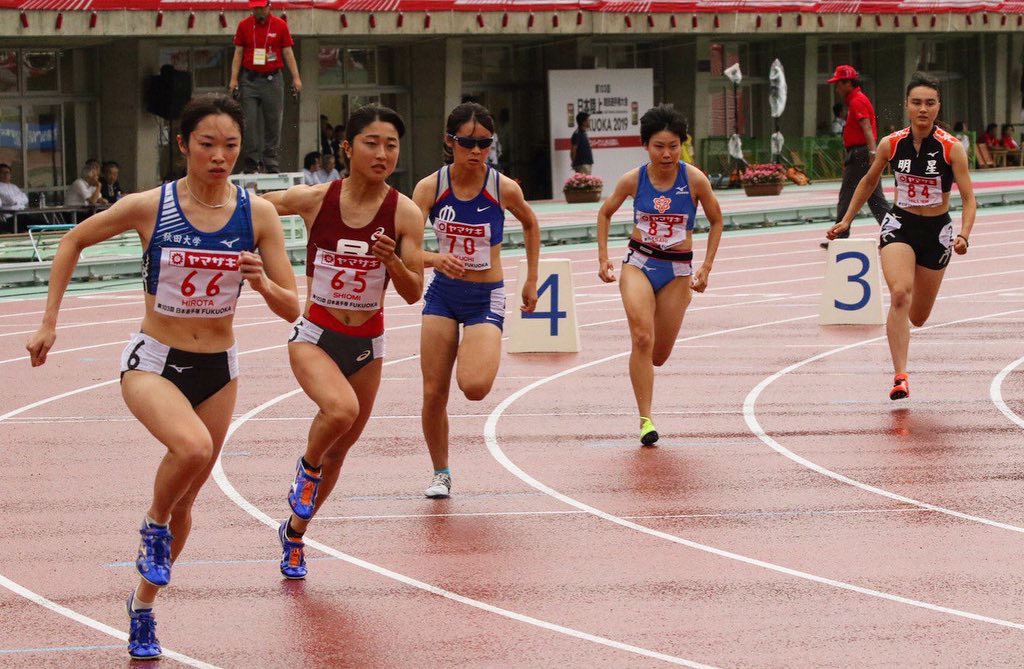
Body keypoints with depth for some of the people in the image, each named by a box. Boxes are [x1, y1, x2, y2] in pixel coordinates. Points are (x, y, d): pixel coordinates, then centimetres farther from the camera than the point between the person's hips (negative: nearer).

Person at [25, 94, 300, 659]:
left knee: (182, 501, 14)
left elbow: (292, 310, -5)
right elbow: (73, 242, 4)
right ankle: (155, 526, -4)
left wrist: (263, 283, -27)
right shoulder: (148, 207, -13)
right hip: (153, 363, -3)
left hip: (217, 369, 3)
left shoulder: (257, 215, -8)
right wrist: (49, 323, 2)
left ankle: (143, 605, 36)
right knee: (194, 446, -34)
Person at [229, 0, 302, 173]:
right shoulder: (243, 25, 5)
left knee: (273, 125, 1)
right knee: (248, 123, -5)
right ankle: (251, 164, -2)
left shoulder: (280, 25, 3)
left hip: (272, 80, 0)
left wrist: (296, 78, -1)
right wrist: (234, 79, -1)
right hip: (249, 79, 0)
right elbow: (238, 53, 6)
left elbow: (288, 53, 5)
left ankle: (271, 164, 6)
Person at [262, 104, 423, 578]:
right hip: (315, 335, -3)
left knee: (340, 447, 16)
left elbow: (413, 293, -9)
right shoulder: (314, 200, -12)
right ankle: (308, 468, 1)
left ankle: (295, 531, 40)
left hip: (367, 343, 3)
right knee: (341, 409, -32)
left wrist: (392, 259, -26)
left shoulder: (404, 214, -10)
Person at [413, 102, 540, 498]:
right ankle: (440, 473, 21)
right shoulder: (430, 188, -10)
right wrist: (436, 259, -38)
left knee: (475, 388, -23)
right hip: (443, 293, 2)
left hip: (486, 297, -2)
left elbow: (530, 225, 10)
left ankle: (483, 359, 15)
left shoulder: (504, 189, -12)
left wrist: (531, 280, 12)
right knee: (433, 393, 0)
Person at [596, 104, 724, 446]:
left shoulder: (695, 179, -10)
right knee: (642, 338, -22)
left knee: (659, 354, 6)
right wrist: (603, 258, 6)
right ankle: (645, 420, -20)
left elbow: (716, 221, 5)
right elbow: (605, 213, 12)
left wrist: (706, 267, 0)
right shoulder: (633, 180, -6)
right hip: (638, 263, -1)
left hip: (677, 270, 1)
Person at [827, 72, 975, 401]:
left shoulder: (951, 148, -13)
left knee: (917, 317, 12)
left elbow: (968, 198, -12)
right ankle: (900, 377, -29)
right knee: (899, 295, -27)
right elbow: (869, 182, 13)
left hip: (937, 230, 0)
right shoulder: (891, 144, -6)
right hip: (899, 225, 0)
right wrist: (846, 221, 13)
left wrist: (963, 236, -29)